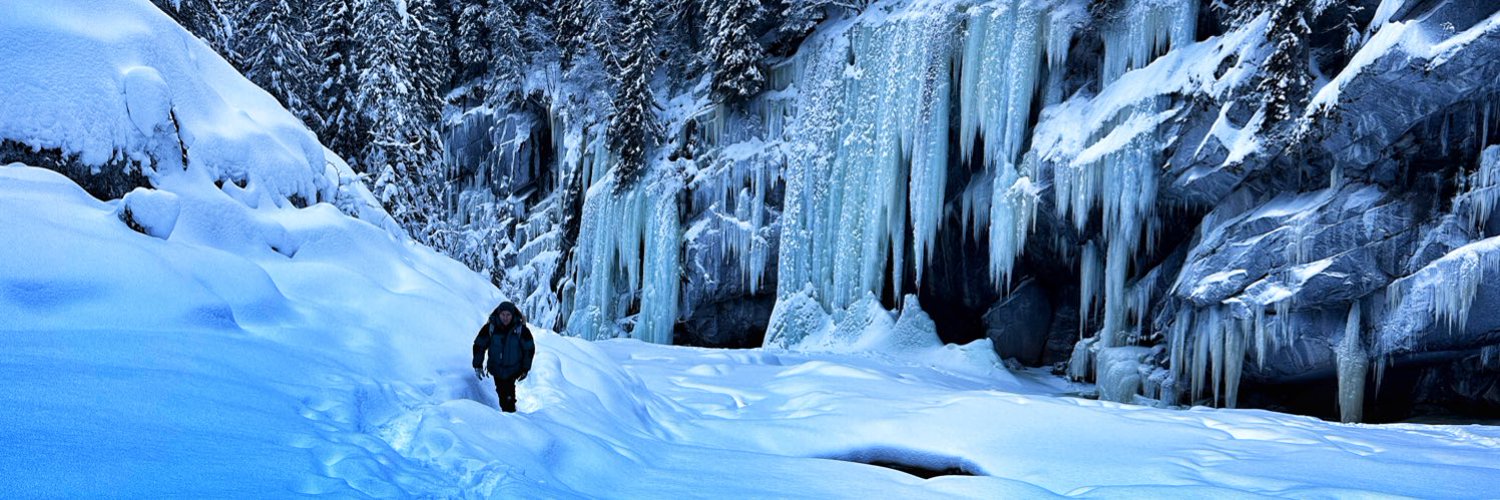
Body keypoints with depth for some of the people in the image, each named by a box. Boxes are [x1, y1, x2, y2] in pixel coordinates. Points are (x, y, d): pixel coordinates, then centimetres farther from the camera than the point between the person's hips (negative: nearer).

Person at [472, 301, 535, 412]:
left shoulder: (521, 329, -13)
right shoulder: (490, 327, -12)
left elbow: (529, 349, -2)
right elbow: (479, 346, -1)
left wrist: (526, 369, -1)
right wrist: (477, 365, -4)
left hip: (513, 369, -2)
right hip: (496, 368, 2)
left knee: (509, 393, -12)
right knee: (501, 392, 9)